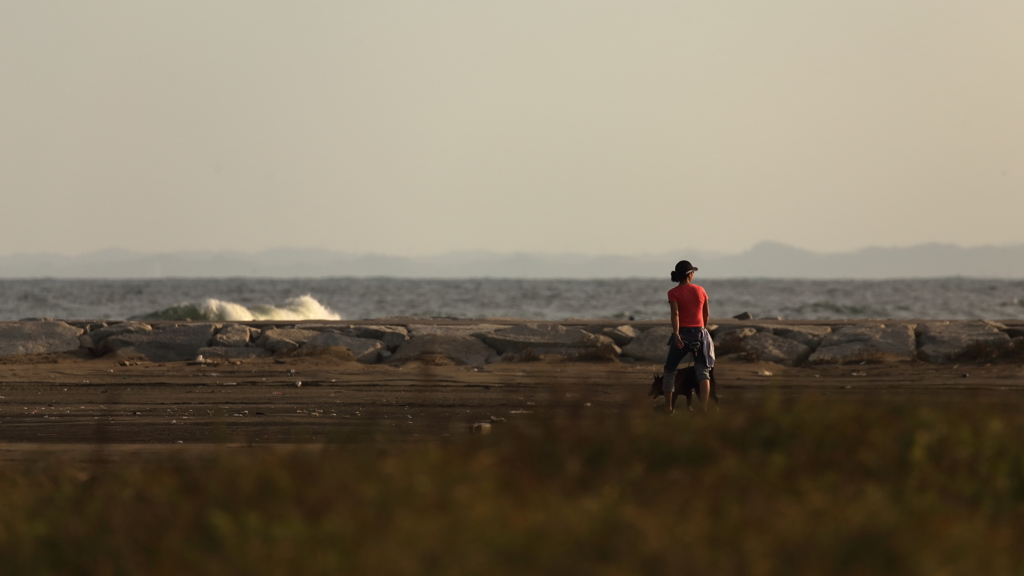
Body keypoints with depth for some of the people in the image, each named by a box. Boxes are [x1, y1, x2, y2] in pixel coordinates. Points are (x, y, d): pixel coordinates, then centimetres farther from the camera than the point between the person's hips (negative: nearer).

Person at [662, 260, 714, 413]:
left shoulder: (673, 293, -4)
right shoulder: (700, 291, 5)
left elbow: (675, 313, -18)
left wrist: (676, 334, -27)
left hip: (682, 334, -1)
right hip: (700, 334, 1)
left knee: (670, 371, 15)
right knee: (703, 371, -3)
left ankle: (668, 408, 15)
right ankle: (704, 407, -22)